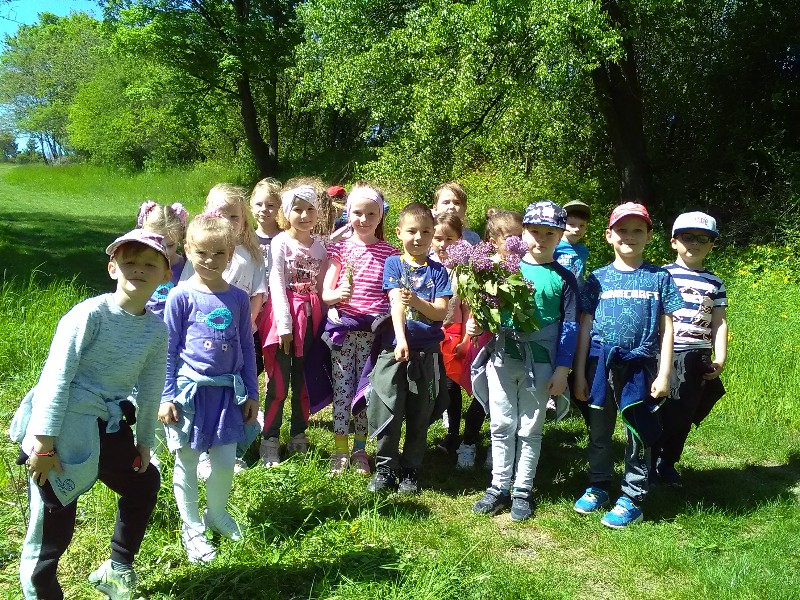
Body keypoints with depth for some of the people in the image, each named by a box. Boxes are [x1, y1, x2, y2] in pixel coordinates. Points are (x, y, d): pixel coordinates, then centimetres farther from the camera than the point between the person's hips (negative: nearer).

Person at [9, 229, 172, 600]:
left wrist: (145, 439, 15)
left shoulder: (156, 329, 0)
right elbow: (56, 376, -18)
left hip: (105, 426, 7)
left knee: (145, 483, 22)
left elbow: (150, 387, 9)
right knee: (53, 525, -3)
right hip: (60, 428, -7)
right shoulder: (91, 314, -18)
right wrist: (44, 441, -19)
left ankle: (117, 570, 42)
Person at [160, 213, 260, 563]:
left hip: (227, 392, 3)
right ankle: (191, 528, 28)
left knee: (225, 461, 9)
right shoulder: (181, 296, -7)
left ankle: (217, 514, 36)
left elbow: (246, 348, 9)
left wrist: (251, 393, 9)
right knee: (187, 462, 10)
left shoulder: (238, 298, 2)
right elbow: (168, 350, -3)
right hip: (190, 391, -3)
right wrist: (166, 397, -7)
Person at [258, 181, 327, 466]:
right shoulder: (280, 243, -6)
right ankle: (270, 441, 11)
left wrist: (326, 315, 4)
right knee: (278, 382, -1)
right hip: (284, 316, -4)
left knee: (304, 381, 12)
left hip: (311, 316, 5)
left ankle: (299, 436, 25)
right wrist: (284, 325, -15)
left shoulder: (319, 245, 9)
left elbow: (321, 286, 12)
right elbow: (277, 284, -10)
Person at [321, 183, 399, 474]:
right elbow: (325, 292, 1)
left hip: (373, 330, 0)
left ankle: (360, 449, 20)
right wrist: (337, 294, -21)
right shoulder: (341, 248, 4)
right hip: (343, 327, 0)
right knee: (342, 387, 3)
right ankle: (340, 449, 15)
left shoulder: (389, 252, 6)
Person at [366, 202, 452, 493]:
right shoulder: (394, 263, 4)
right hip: (394, 349, -1)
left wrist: (416, 301, -22)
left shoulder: (437, 270, 5)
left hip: (427, 353, 1)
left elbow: (441, 312, -4)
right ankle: (385, 468, 16)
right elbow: (396, 304, -8)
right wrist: (400, 339, -21)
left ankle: (410, 470, 24)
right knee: (387, 412, -1)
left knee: (419, 417, 9)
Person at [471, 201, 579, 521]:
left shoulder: (563, 278, 0)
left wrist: (562, 369, -4)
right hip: (503, 358, 2)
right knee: (501, 426, 9)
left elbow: (569, 326, 0)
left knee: (530, 430, 9)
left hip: (540, 363, -1)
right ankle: (499, 487, 21)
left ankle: (522, 490, 21)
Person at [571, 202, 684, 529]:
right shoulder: (598, 279, 4)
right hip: (601, 363, 1)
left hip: (640, 364, -1)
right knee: (599, 429, 13)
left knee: (639, 432, 3)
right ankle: (598, 487, 30)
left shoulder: (659, 278, 2)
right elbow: (585, 327, 5)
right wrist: (579, 374, 3)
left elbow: (666, 329, 3)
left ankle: (631, 499, 16)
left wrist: (664, 374, -3)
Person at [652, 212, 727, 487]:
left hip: (698, 359, 4)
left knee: (684, 416, 10)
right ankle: (649, 463, 14)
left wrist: (720, 358, 1)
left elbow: (719, 323, 10)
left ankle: (667, 463, 26)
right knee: (660, 412, -2)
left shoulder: (715, 283, 12)